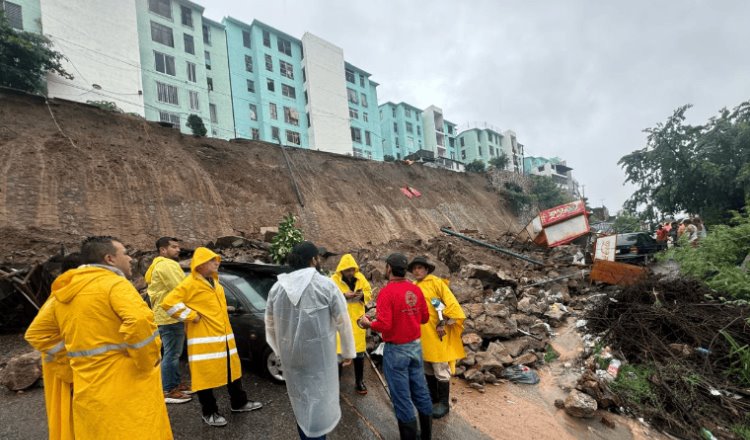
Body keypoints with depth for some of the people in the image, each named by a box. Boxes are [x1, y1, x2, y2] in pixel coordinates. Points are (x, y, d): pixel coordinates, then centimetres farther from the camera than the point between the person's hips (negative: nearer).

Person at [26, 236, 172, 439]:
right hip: (126, 387, -8)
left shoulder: (63, 292, 10)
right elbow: (139, 321, -31)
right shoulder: (115, 283, -16)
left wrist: (74, 362, 15)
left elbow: (37, 333, 19)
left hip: (88, 389, 8)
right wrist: (148, 362, -16)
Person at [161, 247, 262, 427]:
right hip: (204, 340, -8)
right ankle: (209, 413, 22)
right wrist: (192, 316, -18)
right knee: (205, 375, 5)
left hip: (223, 336, 8)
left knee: (232, 370, 16)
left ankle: (239, 403, 32)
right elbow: (168, 303, -20)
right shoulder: (190, 284, -13)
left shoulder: (213, 281, 13)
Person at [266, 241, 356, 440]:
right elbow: (343, 322, -9)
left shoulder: (277, 287, 1)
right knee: (319, 402, 9)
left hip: (291, 356, 5)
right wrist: (348, 351, 4)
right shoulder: (326, 285, -13)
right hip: (319, 356, -4)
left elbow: (270, 325, 10)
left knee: (301, 404, 21)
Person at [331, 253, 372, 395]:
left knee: (359, 351, 13)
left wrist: (362, 295, -13)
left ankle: (359, 382, 30)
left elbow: (369, 293, 8)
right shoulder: (334, 280, -11)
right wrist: (343, 296, -25)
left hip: (357, 319, 4)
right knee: (339, 351, 0)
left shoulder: (361, 278, 1)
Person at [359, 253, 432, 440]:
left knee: (401, 397, 8)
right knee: (420, 391, 18)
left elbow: (384, 325, -23)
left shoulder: (387, 292, -19)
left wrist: (368, 323, -6)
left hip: (396, 349, -6)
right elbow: (425, 317, 7)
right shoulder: (416, 289, 0)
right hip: (416, 346, 7)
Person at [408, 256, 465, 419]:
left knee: (441, 371, 5)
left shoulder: (436, 282, -10)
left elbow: (452, 304, -14)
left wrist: (444, 323, -16)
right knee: (427, 370, 19)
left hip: (437, 335, -6)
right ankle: (433, 400, 37)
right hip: (422, 336, 6)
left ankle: (444, 404, 23)